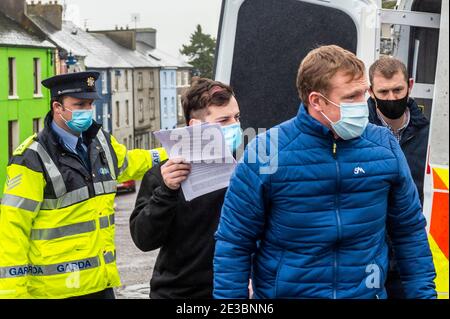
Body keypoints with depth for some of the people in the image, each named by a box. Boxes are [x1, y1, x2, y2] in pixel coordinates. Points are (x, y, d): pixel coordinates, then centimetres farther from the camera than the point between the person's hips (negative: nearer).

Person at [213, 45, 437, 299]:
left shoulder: (384, 147, -6)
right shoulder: (266, 153, -14)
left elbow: (410, 230, 4)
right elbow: (234, 244, -9)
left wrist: (424, 293, 2)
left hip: (366, 292, 2)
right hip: (284, 291, -2)